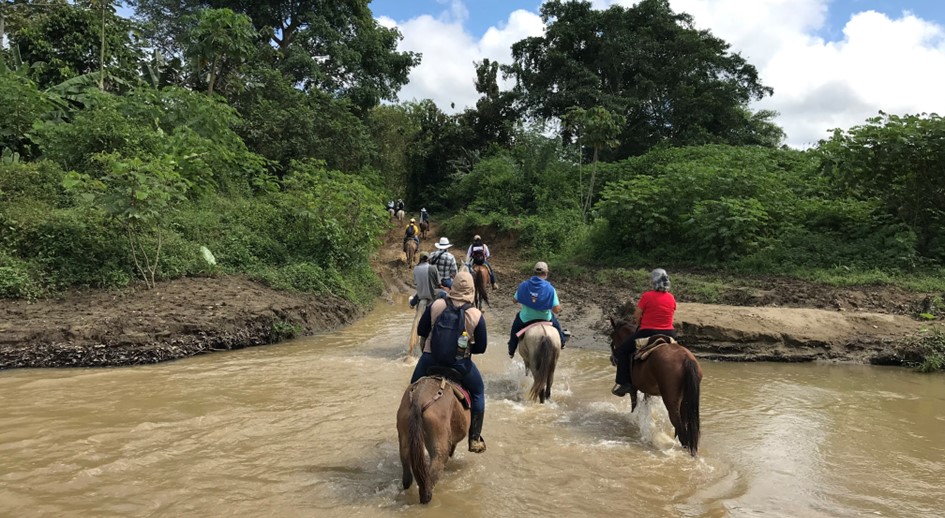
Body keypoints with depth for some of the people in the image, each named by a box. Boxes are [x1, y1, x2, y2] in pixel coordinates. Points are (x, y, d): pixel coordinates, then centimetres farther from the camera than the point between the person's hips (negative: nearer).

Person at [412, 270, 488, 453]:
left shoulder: (436, 305, -8)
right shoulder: (476, 315, -10)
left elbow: (421, 331, 1)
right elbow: (481, 348, -4)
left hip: (430, 360, 1)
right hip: (460, 365, -1)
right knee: (478, 393, 23)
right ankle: (475, 440, 25)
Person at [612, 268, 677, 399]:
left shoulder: (647, 296, -12)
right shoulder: (672, 298, 4)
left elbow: (636, 317, -7)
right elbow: (670, 317, 13)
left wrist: (640, 322, 15)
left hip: (648, 333, -5)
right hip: (669, 333, 5)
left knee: (622, 351, 9)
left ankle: (623, 383, 2)